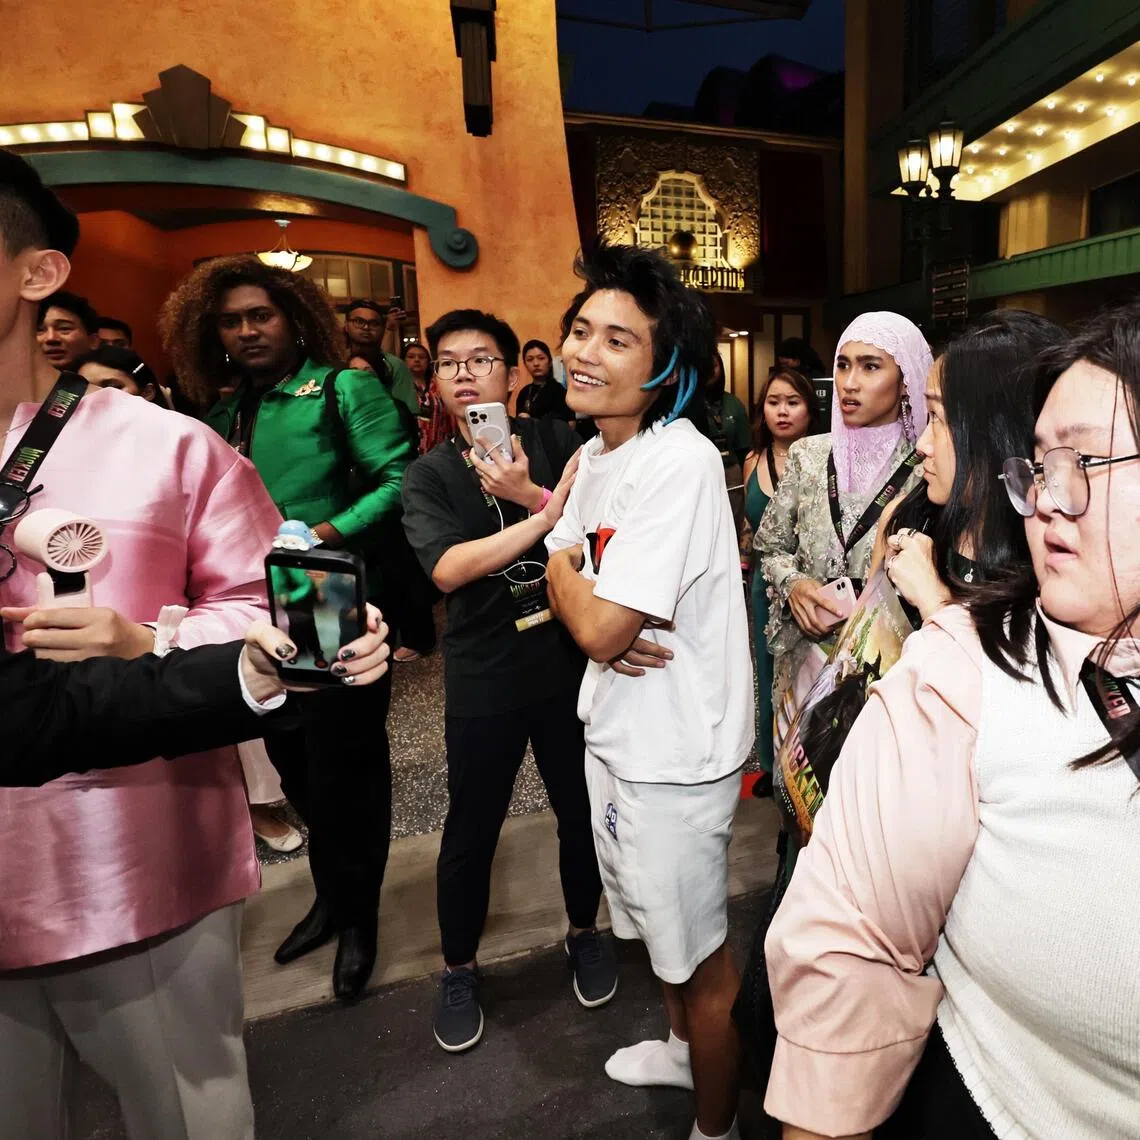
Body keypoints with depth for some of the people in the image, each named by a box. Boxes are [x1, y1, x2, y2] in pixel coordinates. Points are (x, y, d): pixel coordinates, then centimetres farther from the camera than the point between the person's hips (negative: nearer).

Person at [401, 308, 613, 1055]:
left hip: (569, 664, 1)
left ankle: (585, 932, 43)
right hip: (484, 679, 0)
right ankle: (460, 970, 36)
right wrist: (547, 516, -26)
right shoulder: (430, 475, -2)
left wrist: (529, 494, -27)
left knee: (582, 812, 15)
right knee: (471, 834, 10)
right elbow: (447, 569, -19)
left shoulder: (556, 441, -1)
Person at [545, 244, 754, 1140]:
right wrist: (589, 611, -13)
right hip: (618, 727, 9)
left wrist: (561, 562, -7)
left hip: (675, 751, -9)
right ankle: (685, 1049, 56)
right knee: (655, 921, 28)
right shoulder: (594, 455, 4)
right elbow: (566, 587, 10)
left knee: (699, 950, 13)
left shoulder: (679, 462, -25)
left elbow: (602, 628, -27)